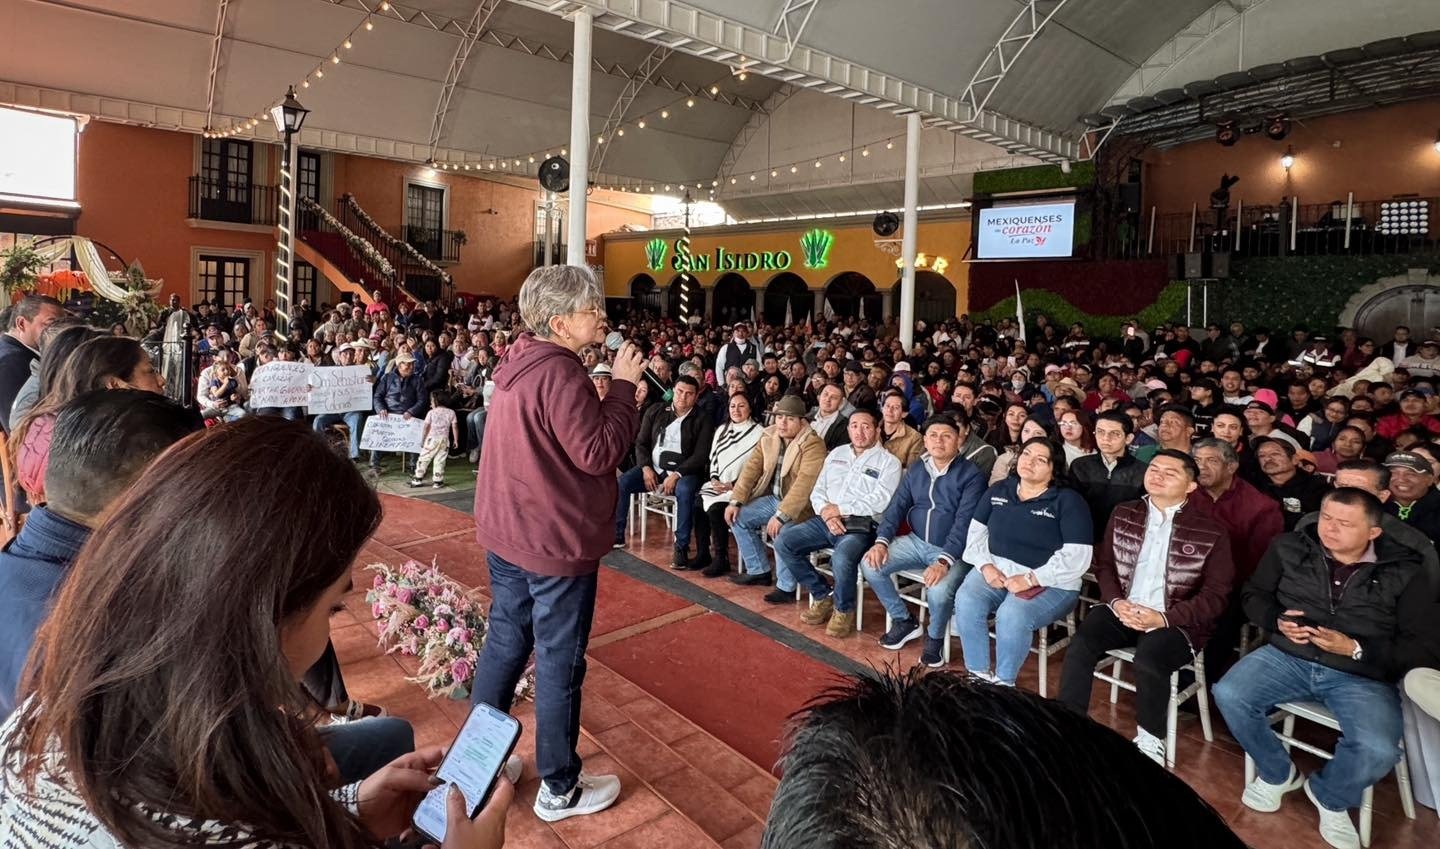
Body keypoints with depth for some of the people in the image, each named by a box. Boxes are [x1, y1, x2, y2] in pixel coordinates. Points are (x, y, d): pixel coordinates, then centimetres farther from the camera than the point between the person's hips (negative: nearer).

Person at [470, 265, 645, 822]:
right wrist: (624, 386, -16)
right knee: (559, 664, 4)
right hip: (556, 542, -9)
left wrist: (614, 391, 5)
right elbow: (598, 453, -23)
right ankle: (559, 789, 20)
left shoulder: (519, 365, 9)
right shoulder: (559, 373, -22)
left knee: (505, 644, 20)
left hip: (507, 533, 9)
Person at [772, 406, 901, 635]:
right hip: (826, 520, 6)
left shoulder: (888, 462, 2)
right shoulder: (836, 453, 18)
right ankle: (822, 596, 3)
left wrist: (840, 509, -11)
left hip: (860, 526, -6)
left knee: (842, 558, -36)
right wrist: (826, 512, -7)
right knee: (783, 542, -13)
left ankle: (844, 610, -5)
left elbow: (879, 501, -11)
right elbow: (818, 491, 14)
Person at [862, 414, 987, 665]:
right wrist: (881, 541, -10)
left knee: (938, 591, -33)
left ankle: (935, 638, 2)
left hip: (952, 550, -5)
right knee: (871, 565, -13)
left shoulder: (971, 475, -11)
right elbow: (896, 507, 7)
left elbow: (964, 523, -19)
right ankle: (904, 621, 9)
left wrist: (944, 561, -30)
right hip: (915, 541, 6)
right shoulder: (915, 470, 8)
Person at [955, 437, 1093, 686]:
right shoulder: (999, 490, 10)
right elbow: (976, 531, 13)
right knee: (966, 602, -26)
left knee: (1011, 616, -33)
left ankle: (1004, 682, -11)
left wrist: (1030, 579, -19)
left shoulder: (1068, 501, -6)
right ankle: (978, 675, -11)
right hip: (995, 570, 4)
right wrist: (985, 565, -6)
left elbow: (1077, 557, -14)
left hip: (1049, 582, -4)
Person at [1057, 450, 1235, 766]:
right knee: (1079, 647, -24)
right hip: (1122, 610, 3)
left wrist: (1165, 618, -16)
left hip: (1174, 621, -3)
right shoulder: (1123, 515, 11)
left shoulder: (1211, 532, -1)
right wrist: (1116, 601, -8)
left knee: (1149, 660, -33)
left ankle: (1151, 740, -6)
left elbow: (1216, 595, -4)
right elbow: (1103, 563, 12)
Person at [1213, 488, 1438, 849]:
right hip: (1287, 657, 2)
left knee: (1378, 750, -29)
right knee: (1228, 695, -23)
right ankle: (1277, 774, 9)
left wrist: (1355, 649, -17)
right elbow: (1254, 595, 12)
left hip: (1362, 676, -2)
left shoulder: (1405, 574, -1)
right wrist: (1278, 621, -10)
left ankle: (1329, 796, 9)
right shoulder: (1290, 548, 3)